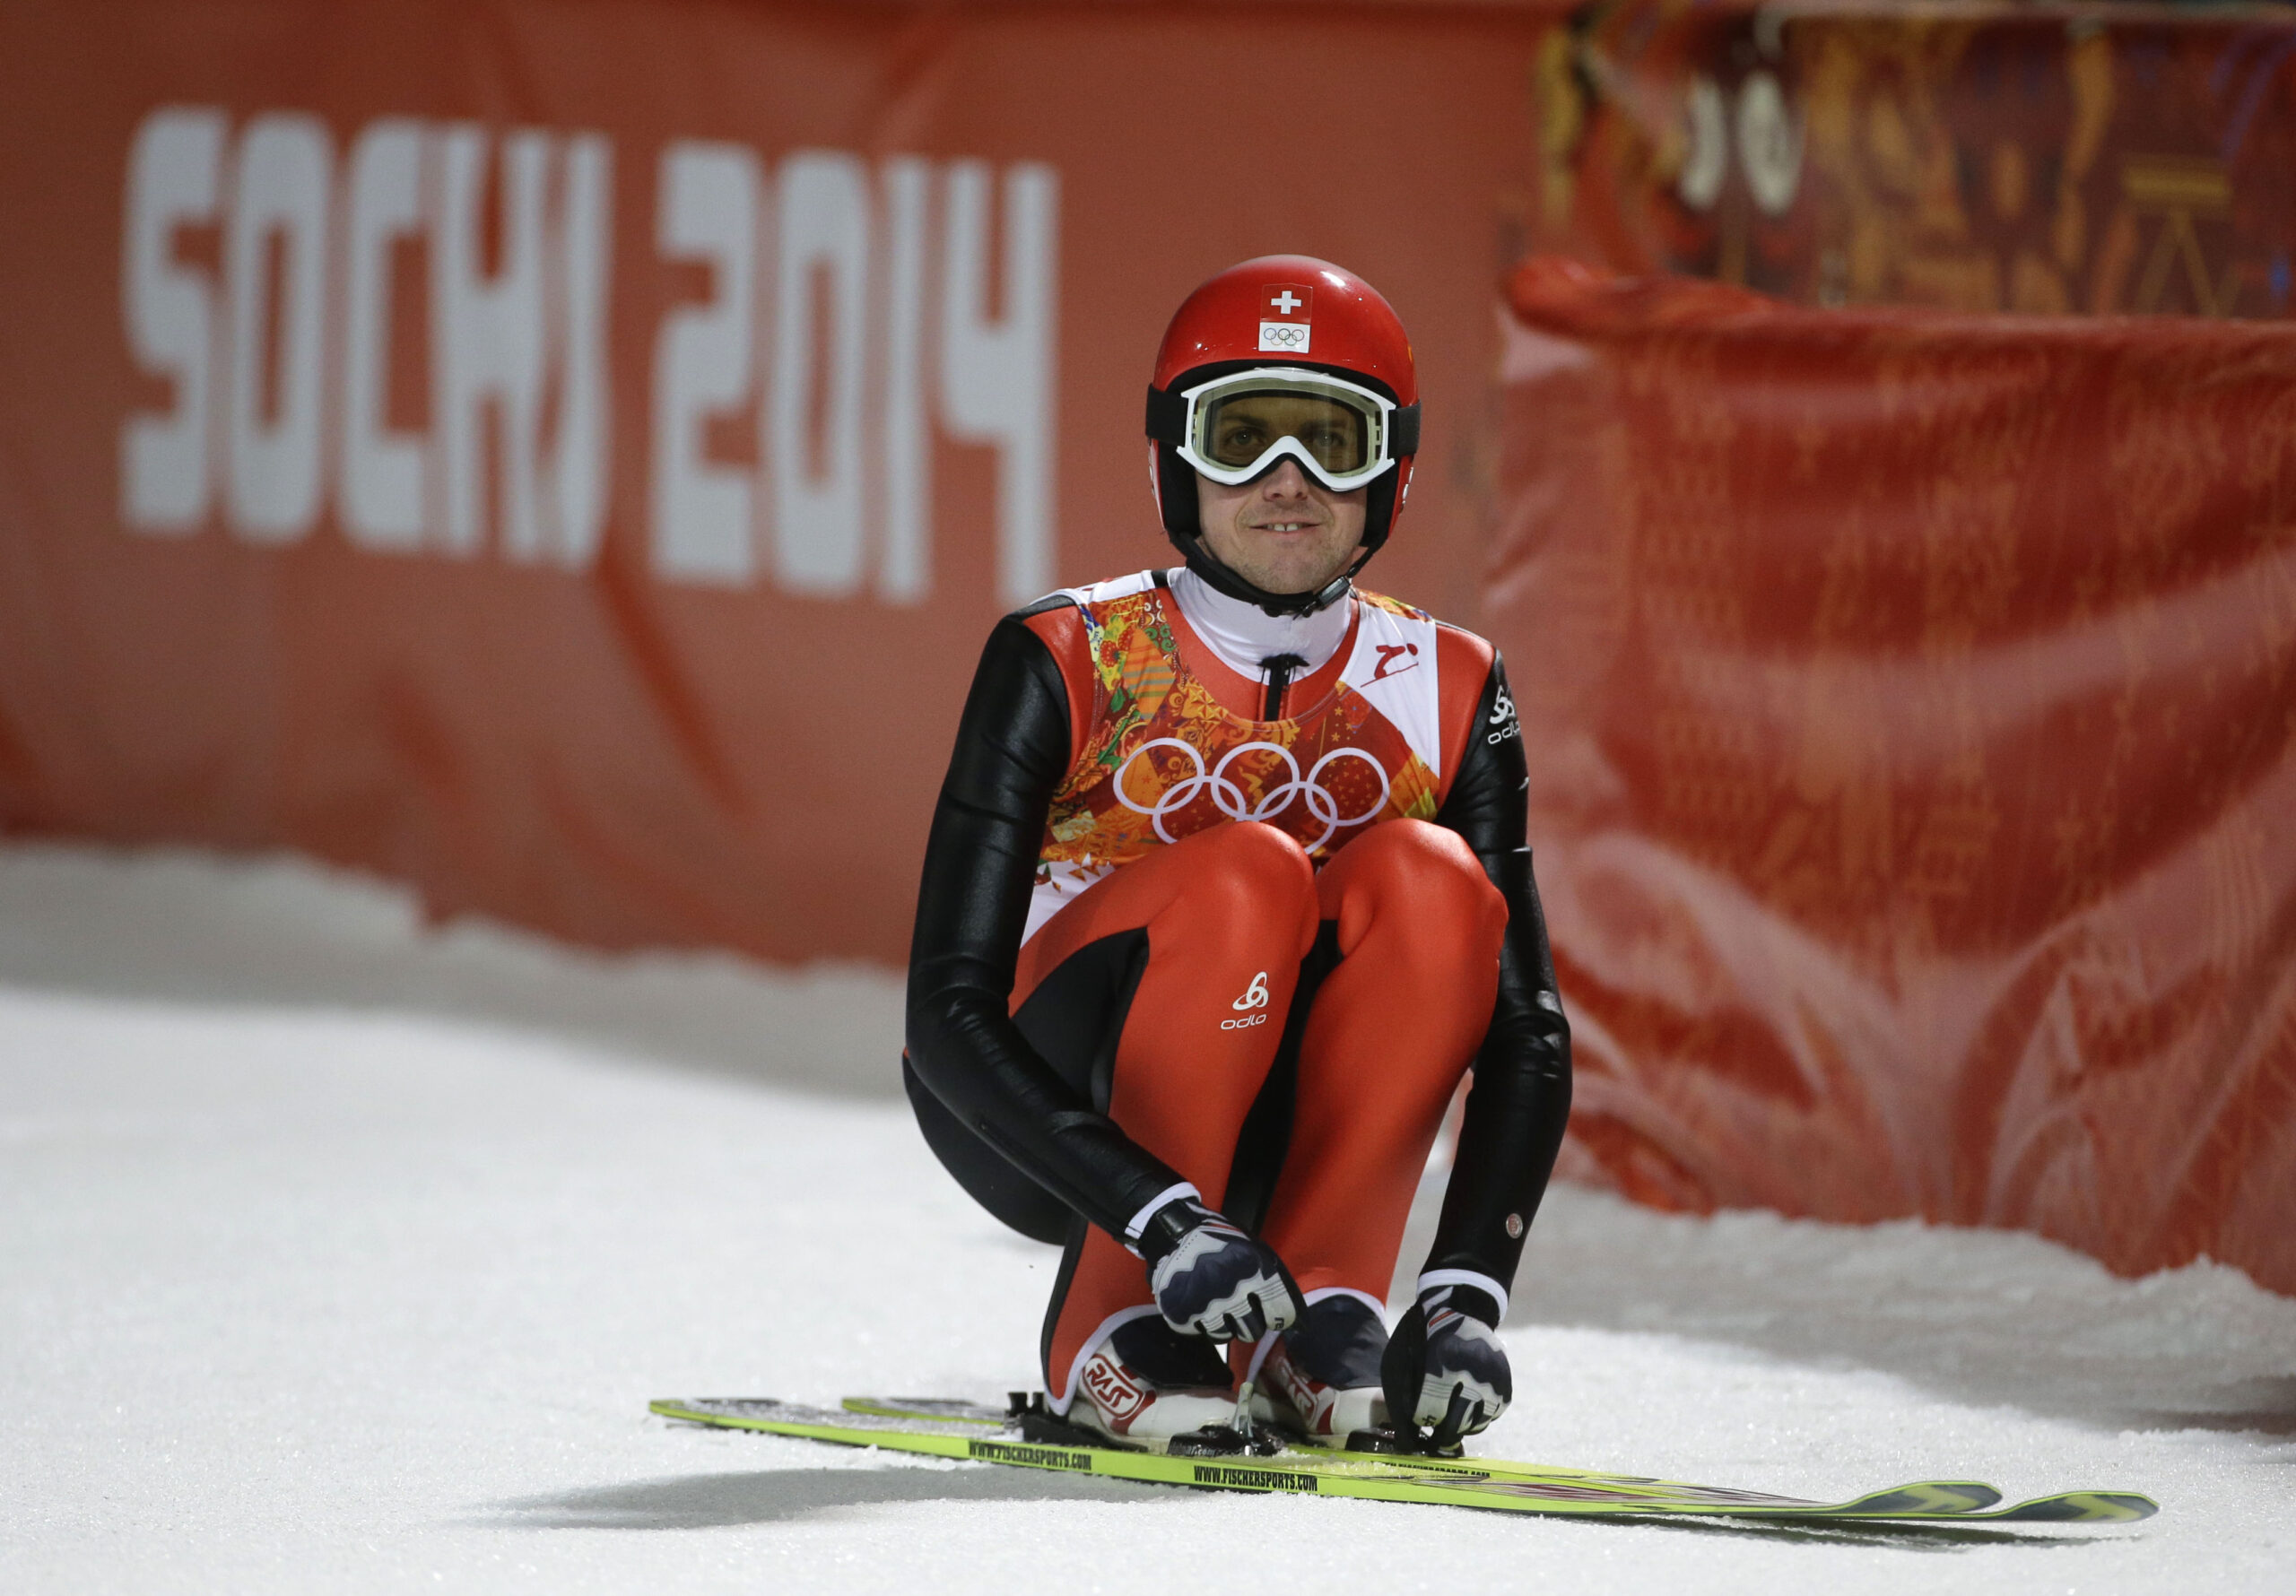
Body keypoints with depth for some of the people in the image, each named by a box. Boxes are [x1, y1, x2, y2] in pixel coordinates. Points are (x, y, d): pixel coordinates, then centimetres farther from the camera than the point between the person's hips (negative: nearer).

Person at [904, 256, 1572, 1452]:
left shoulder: (1446, 692, -6)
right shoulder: (1068, 665, -15)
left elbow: (1524, 1029, -8)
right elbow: (948, 1013, -21)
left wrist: (1467, 1287, -26)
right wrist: (1165, 1219, -35)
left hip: (1276, 1137, 3)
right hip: (1054, 1121, -3)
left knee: (1428, 879, -24)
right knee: (1242, 877, -31)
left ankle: (1320, 1314, -20)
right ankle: (1113, 1321, -22)